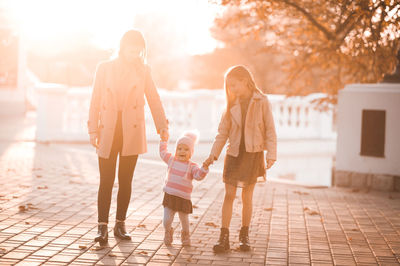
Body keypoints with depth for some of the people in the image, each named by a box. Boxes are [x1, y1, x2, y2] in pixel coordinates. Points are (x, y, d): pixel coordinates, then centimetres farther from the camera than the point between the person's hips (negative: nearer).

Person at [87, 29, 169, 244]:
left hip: (132, 132, 1)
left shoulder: (143, 70, 5)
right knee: (106, 181, -2)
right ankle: (102, 226, 3)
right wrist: (93, 130, 0)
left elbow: (154, 99, 4)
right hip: (108, 132, -1)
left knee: (125, 180, 6)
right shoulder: (104, 68, 4)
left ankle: (120, 224, 16)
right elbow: (95, 101, 5)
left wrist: (163, 126, -6)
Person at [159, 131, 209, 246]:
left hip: (183, 198, -2)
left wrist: (205, 167, -30)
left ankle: (185, 235, 38)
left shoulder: (192, 166, -2)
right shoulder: (171, 160, 8)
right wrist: (164, 140, 25)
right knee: (166, 220, -3)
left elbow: (199, 175, -17)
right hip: (169, 196, 2)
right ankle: (168, 232, 28)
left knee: (184, 220, 10)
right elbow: (163, 152, 24)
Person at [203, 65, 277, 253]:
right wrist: (213, 154, 0)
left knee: (247, 196, 6)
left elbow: (270, 130, -4)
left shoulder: (262, 102, -5)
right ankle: (224, 238, -1)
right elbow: (223, 132, 7)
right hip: (234, 153, 3)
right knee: (229, 195, -3)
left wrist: (271, 155, -9)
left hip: (253, 154, -2)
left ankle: (244, 235, 20)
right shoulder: (232, 105, 5)